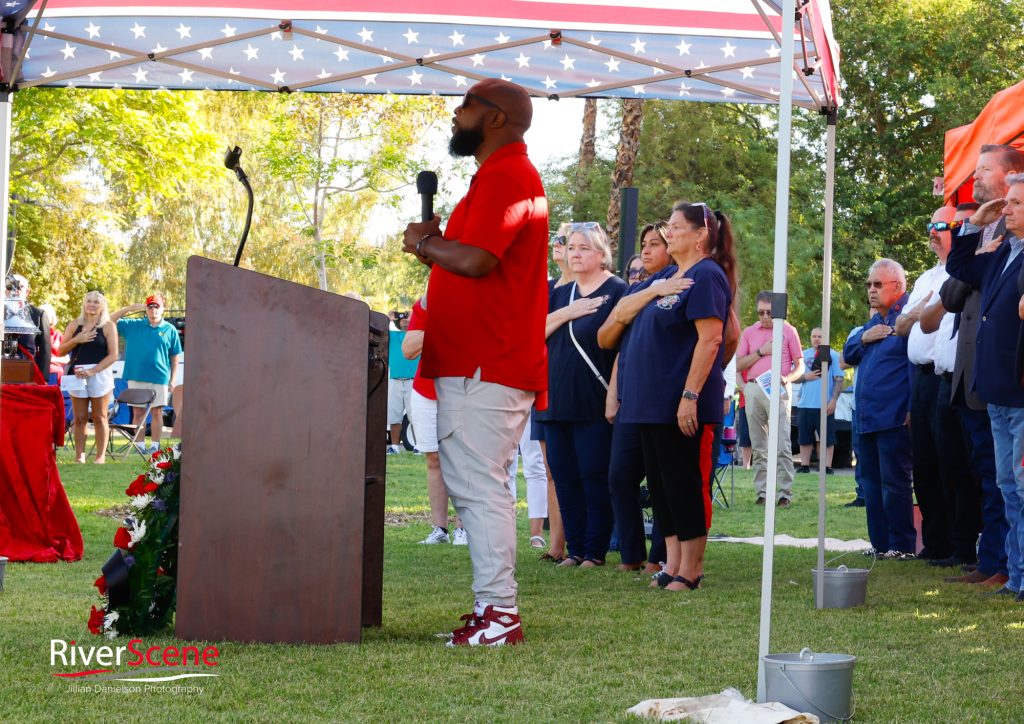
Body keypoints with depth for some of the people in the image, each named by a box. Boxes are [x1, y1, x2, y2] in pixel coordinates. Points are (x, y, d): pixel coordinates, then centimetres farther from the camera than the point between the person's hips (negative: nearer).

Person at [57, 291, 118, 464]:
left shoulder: (108, 326, 2)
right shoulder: (75, 325, 12)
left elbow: (113, 355, -5)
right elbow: (61, 351, 10)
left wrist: (93, 371, -15)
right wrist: (76, 340, -8)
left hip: (100, 374, -3)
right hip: (77, 375, 3)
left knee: (99, 417, -1)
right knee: (80, 418, 2)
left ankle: (101, 455, 0)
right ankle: (79, 454, 2)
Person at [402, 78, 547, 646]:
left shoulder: (507, 177, -13)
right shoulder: (499, 175, 22)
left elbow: (475, 260, -24)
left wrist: (425, 242, -7)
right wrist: (435, 247, 11)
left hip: (485, 369, -11)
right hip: (475, 362, 11)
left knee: (480, 487, -11)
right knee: (474, 486, 12)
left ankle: (498, 614, -10)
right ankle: (493, 606, 15)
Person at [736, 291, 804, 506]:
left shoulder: (788, 331, 9)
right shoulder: (749, 333, 16)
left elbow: (799, 366, 9)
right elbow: (738, 365, 9)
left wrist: (787, 378, -11)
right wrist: (761, 351, -2)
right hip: (753, 389, 3)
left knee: (782, 446, -9)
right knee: (759, 447, 5)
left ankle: (784, 493, -9)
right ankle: (762, 492, 7)